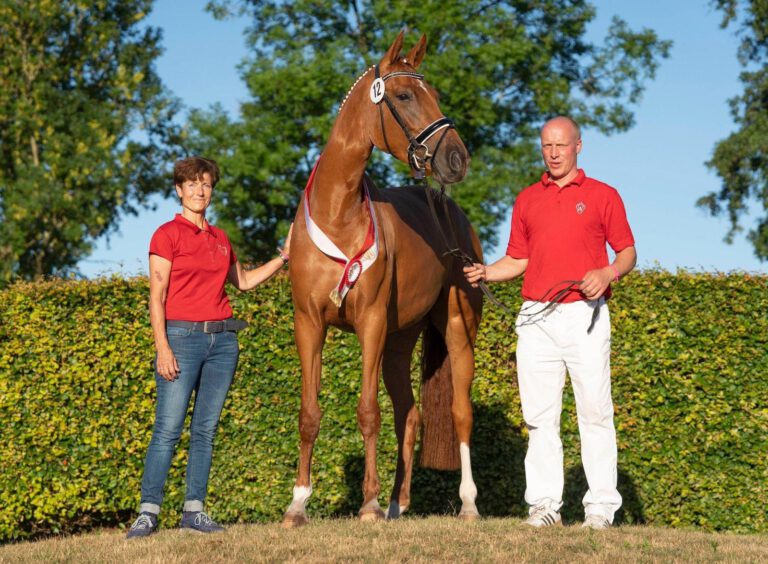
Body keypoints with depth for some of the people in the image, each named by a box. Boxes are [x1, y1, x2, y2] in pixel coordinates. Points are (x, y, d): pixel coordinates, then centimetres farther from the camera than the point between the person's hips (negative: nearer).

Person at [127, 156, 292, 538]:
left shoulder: (220, 238, 15)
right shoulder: (167, 235, -2)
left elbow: (243, 280, 29)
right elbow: (157, 296, -7)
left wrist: (283, 256, 21)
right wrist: (162, 347, -15)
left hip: (222, 338, 5)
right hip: (182, 336, -5)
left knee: (206, 429, 5)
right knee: (168, 428, -9)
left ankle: (195, 510, 9)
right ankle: (148, 512, -6)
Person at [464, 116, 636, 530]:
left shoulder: (603, 196, 6)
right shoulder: (526, 200, 15)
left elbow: (627, 252, 6)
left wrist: (608, 273, -14)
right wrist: (485, 273, 0)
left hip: (584, 314, -3)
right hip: (536, 317, 3)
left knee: (594, 412, -3)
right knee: (540, 415, 3)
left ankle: (601, 506, 1)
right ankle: (543, 504, 8)